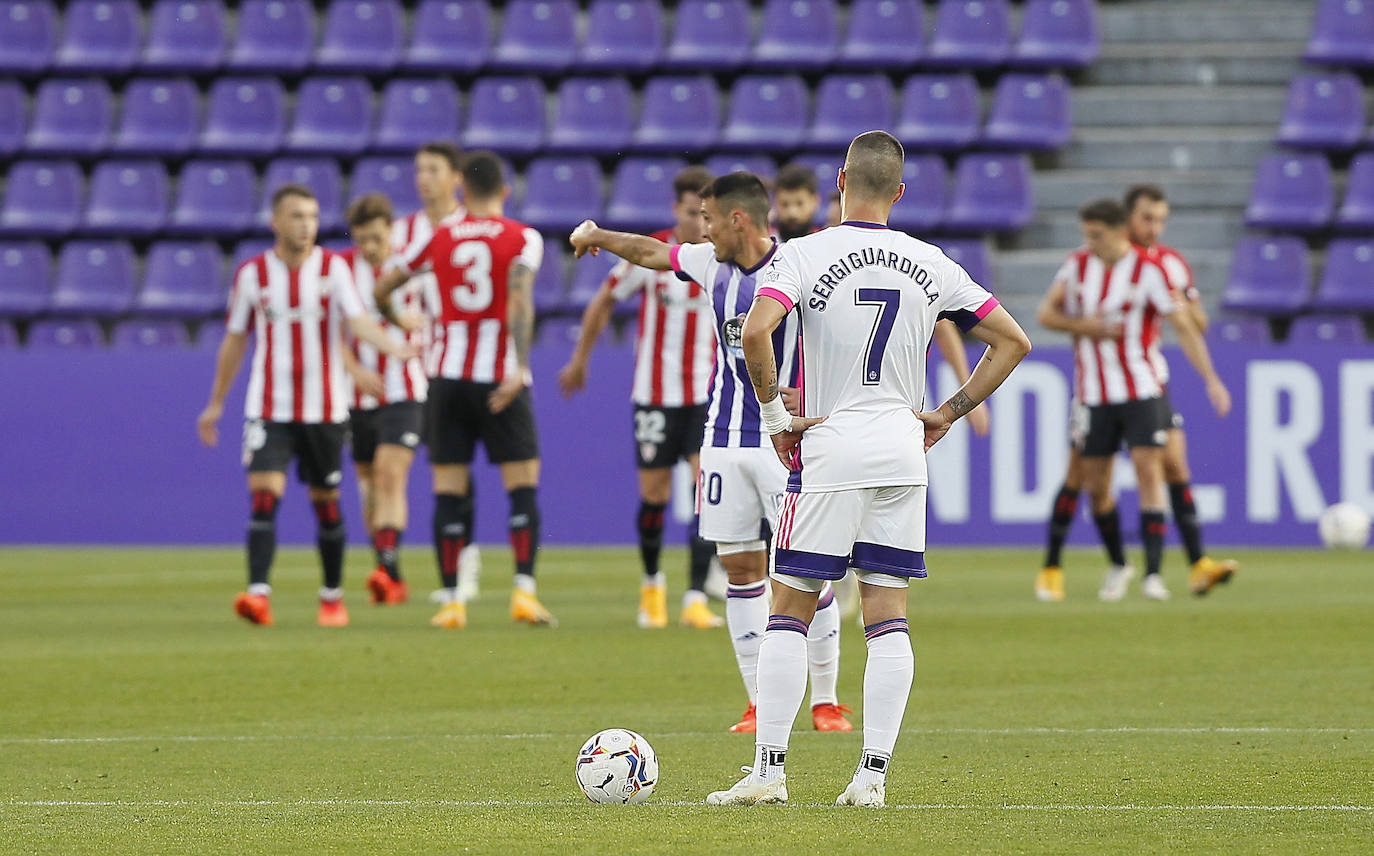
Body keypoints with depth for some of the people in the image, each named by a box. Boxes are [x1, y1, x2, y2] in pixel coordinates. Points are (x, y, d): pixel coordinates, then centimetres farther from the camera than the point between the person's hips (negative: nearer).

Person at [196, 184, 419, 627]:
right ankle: (259, 594, -23)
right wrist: (216, 403, 15)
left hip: (324, 407, 0)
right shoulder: (252, 273, 2)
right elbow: (235, 339, 12)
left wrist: (392, 346, -34)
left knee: (326, 502, 9)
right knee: (264, 495, -16)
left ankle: (333, 596, 24)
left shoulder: (333, 267, -2)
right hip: (269, 408, 0)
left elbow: (357, 320, -14)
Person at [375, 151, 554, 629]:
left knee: (449, 490, 5)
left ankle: (452, 602, 1)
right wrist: (519, 369, -22)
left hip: (446, 374, 2)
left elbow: (382, 289, 15)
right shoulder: (523, 240, 1)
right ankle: (524, 591, -10)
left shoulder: (438, 237, 8)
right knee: (523, 485, 3)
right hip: (501, 376, -2)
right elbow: (520, 300, -15)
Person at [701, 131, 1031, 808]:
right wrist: (948, 414, 12)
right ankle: (874, 774, -1)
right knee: (888, 618, 4)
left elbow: (755, 331, -23)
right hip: (904, 451, 4)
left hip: (829, 448, -3)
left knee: (789, 610, 3)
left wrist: (774, 413, -10)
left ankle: (768, 770, -1)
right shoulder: (930, 264, 6)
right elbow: (1013, 342, 10)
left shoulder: (805, 255, -7)